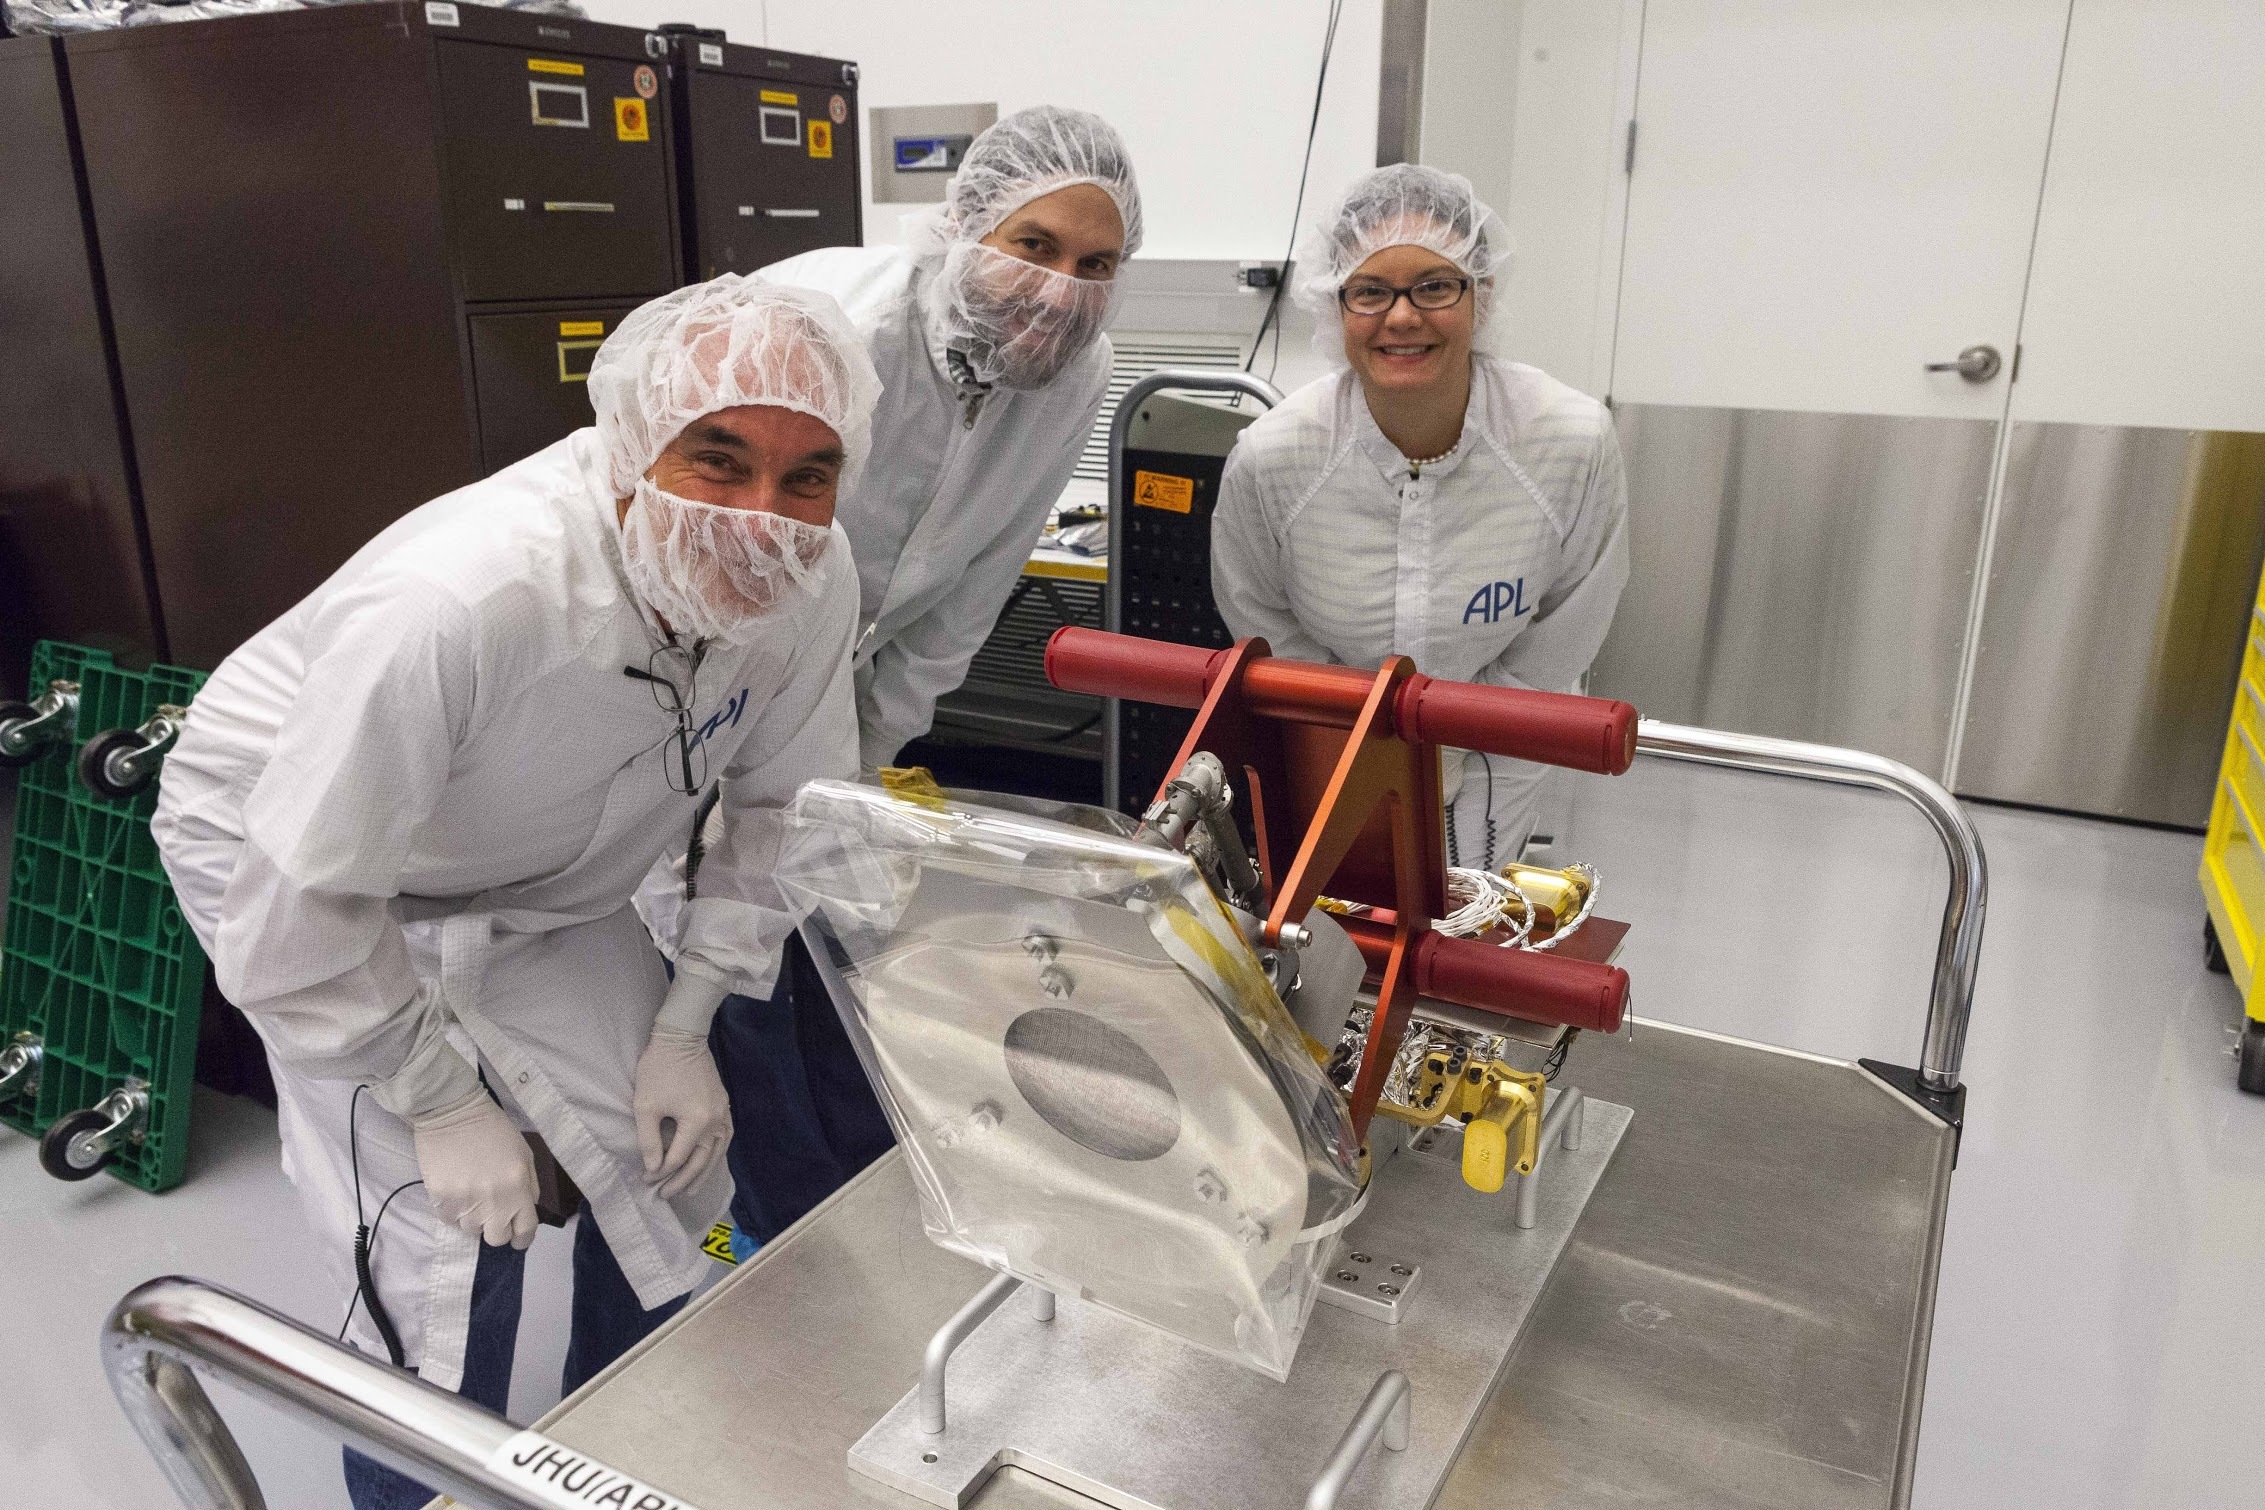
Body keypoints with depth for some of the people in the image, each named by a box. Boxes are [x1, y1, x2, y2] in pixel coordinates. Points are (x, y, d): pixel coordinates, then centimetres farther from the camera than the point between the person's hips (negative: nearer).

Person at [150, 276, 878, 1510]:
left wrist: (684, 1024, -8)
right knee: (446, 1257, -10)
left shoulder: (811, 584, -24)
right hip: (297, 862, -5)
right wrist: (441, 1105, -18)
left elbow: (779, 801, -6)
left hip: (541, 888, 5)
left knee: (669, 1168, 6)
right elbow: (296, 909, -30)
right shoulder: (458, 605, -41)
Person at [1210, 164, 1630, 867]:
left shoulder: (1574, 442, -24)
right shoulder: (1267, 458, -24)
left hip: (1489, 765, 0)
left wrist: (1451, 748, -8)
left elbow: (1562, 639, -9)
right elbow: (1260, 618, -6)